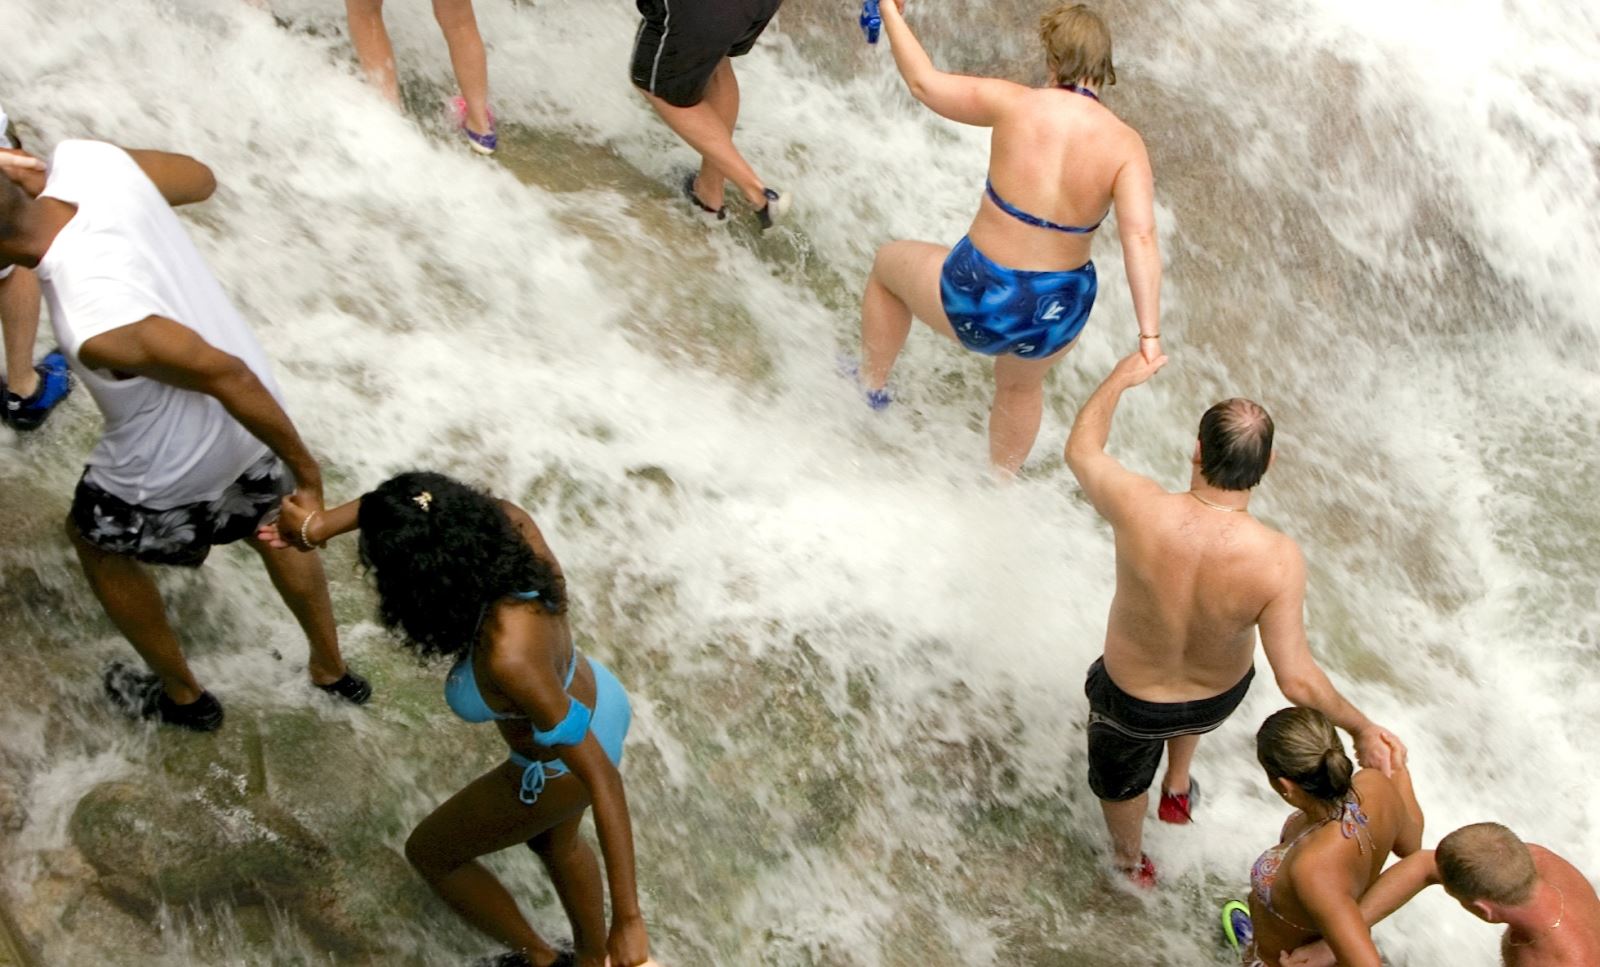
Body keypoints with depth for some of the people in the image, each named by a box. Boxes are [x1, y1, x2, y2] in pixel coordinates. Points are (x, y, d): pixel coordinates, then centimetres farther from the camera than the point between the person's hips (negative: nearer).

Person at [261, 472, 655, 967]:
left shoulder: (509, 657, -46)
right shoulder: (508, 520, -30)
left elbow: (602, 777, -39)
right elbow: (421, 504, -6)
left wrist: (629, 921, -35)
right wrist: (321, 524, -8)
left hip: (559, 772, -6)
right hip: (598, 698, 6)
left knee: (429, 853, 23)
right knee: (553, 841, 36)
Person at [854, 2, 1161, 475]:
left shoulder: (1017, 104, -16)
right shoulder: (1124, 144, -13)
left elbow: (924, 82, -5)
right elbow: (1140, 237, -23)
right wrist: (1149, 335, -24)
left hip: (976, 299, -2)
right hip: (1058, 314, 3)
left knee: (888, 264, 32)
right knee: (1021, 384, 39)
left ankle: (872, 386, 51)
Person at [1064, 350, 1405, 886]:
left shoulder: (1141, 511, -36)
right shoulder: (1277, 560, -36)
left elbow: (1082, 448, -14)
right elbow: (1296, 679, -31)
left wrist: (1120, 379, 3)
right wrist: (1361, 727, -14)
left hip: (1132, 699, -1)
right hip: (1220, 696, 1)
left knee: (1120, 778, 34)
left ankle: (1130, 858, 63)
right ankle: (1178, 787, 62)